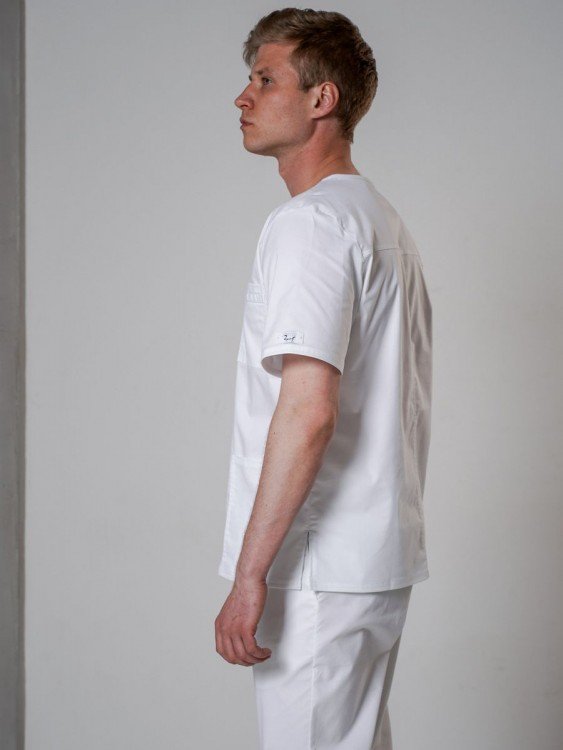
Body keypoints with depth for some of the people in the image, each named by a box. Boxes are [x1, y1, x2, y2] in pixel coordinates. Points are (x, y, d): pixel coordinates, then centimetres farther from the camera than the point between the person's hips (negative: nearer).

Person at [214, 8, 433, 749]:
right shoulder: (387, 223, 17)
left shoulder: (310, 221, -14)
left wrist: (250, 574, -23)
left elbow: (308, 410, -24)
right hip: (383, 562, 10)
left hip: (319, 571, -10)